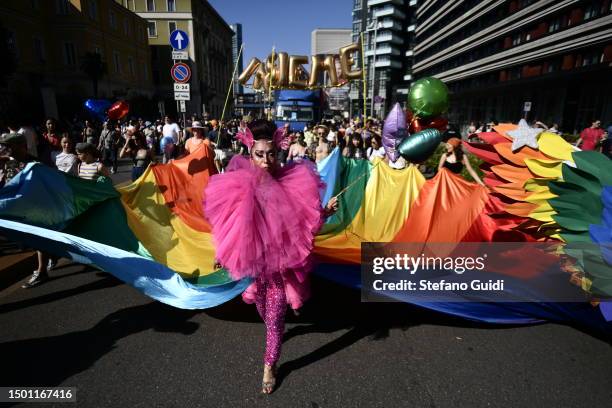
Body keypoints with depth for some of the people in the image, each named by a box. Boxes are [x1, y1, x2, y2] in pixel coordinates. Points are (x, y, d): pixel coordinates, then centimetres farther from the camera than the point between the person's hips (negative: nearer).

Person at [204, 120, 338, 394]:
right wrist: (223, 253, 6)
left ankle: (269, 366, 31)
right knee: (263, 308, 26)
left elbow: (304, 219, -3)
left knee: (274, 317, 6)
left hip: (281, 260, -2)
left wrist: (326, 212, -20)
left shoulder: (291, 182, -13)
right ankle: (274, 331, 62)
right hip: (254, 259, 3)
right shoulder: (239, 185, -11)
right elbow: (229, 224, 1)